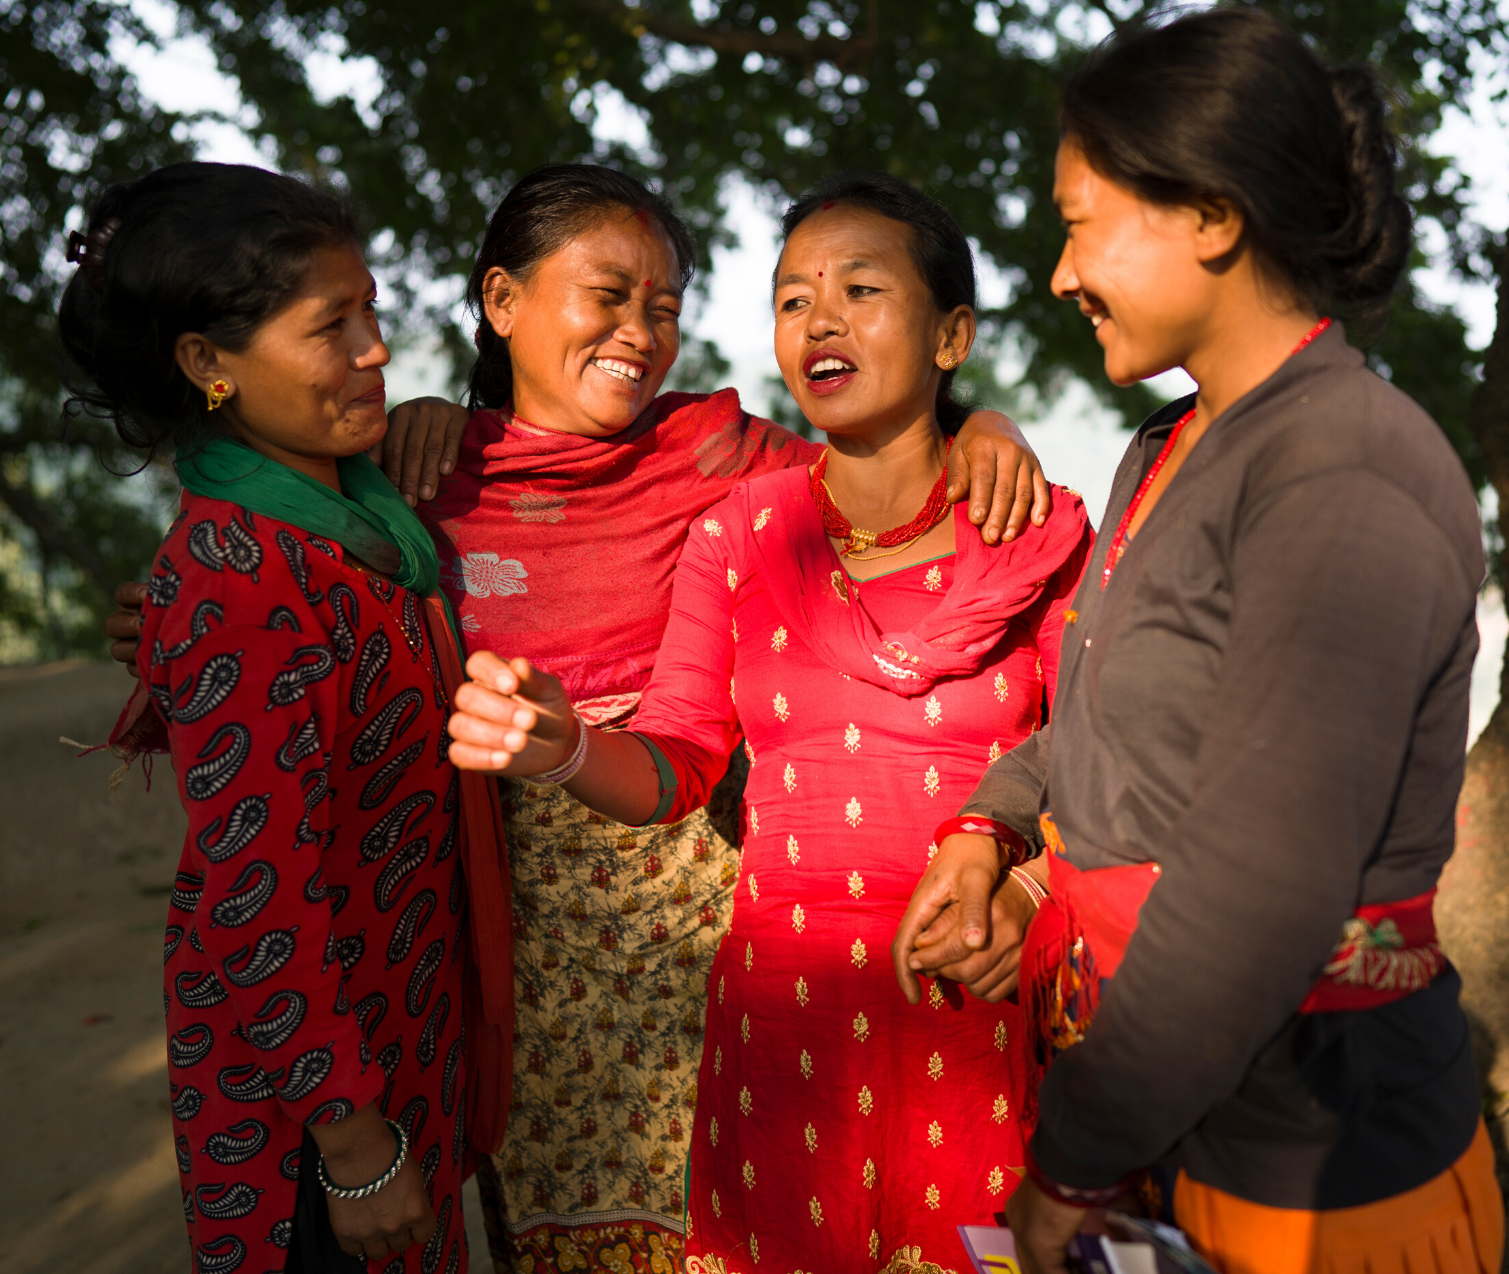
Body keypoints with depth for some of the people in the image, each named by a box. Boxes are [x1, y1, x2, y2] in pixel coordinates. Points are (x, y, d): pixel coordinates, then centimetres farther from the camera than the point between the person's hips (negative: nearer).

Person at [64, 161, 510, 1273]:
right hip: (300, 1072, -8)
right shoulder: (238, 576, -27)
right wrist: (351, 1135, -21)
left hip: (405, 1006, 8)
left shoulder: (367, 505, 0)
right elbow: (256, 889, -26)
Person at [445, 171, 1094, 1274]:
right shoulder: (738, 537, 0)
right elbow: (674, 767, -1)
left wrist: (1019, 895, -22)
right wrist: (563, 750, -21)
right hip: (787, 988, 2)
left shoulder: (1043, 535, -5)